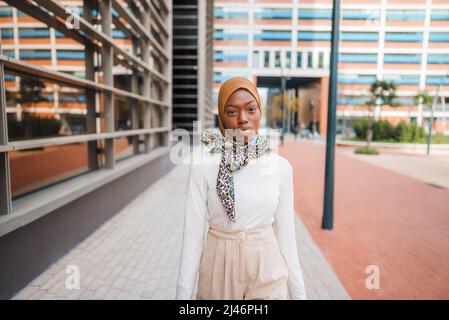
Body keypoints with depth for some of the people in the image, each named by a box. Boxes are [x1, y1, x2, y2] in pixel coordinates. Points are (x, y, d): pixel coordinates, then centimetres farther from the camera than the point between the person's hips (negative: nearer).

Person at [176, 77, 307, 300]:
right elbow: (193, 230, -9)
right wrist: (183, 293, -6)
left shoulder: (281, 166, -7)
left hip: (267, 269, 1)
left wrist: (298, 292, 4)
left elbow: (286, 233, 0)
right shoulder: (204, 164, -13)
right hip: (219, 269, 0)